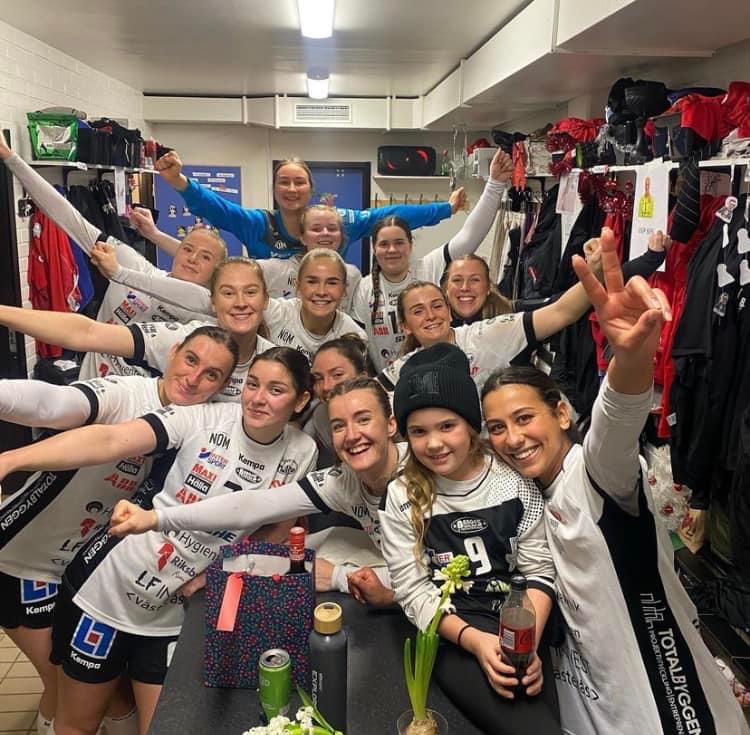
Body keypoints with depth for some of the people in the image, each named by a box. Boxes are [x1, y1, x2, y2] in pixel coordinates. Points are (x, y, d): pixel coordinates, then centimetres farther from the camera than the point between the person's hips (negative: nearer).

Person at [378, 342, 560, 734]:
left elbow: (539, 571, 0)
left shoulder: (517, 480, -1)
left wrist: (529, 642, -15)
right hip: (452, 634, -2)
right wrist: (474, 640, -18)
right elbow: (413, 591, -4)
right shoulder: (401, 498, -3)